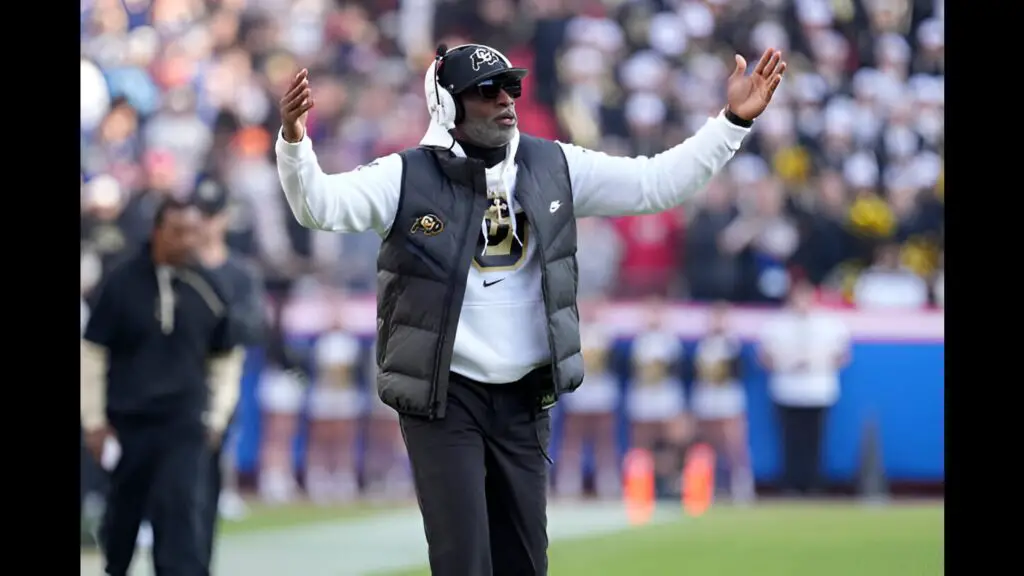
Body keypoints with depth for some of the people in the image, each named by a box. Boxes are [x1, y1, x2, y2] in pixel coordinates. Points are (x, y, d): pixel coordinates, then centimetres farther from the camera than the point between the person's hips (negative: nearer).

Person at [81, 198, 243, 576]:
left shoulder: (208, 289, 2)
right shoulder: (123, 283, -5)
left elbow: (226, 358, 15)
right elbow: (92, 353, 1)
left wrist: (217, 416, 9)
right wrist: (94, 420, 0)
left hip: (185, 427, 0)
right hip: (126, 422, 0)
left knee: (181, 510, -13)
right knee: (123, 514, 13)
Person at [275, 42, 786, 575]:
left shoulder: (553, 167, 1)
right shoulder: (408, 177, -10)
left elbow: (656, 183, 2)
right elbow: (319, 203, -22)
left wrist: (733, 121, -6)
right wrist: (293, 140, -43)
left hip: (525, 396, 4)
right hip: (442, 396, -4)